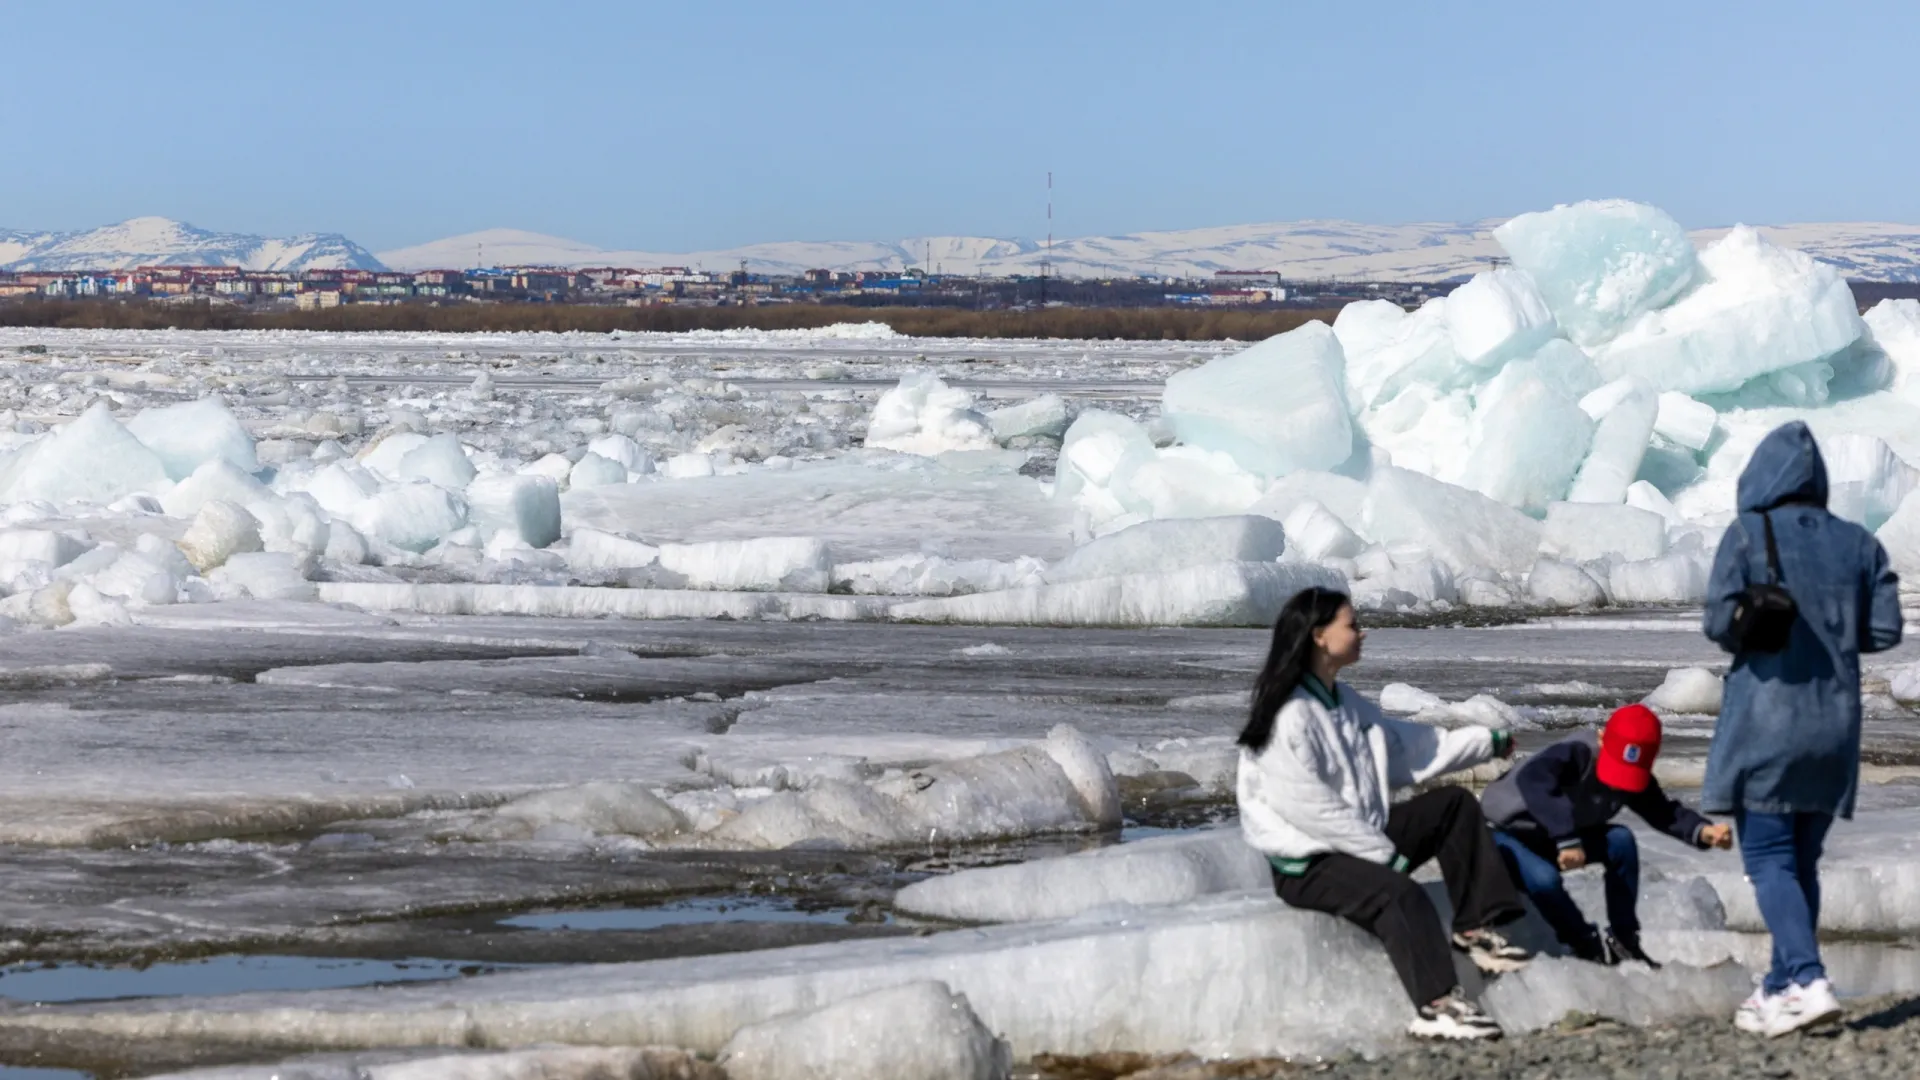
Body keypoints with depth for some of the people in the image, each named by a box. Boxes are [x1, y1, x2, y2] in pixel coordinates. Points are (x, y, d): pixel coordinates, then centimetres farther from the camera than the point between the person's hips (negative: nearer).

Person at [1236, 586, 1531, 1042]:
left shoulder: (1342, 701, 10)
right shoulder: (1288, 719, -21)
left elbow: (1404, 744, 20)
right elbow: (1313, 811, -24)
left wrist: (1487, 743, 20)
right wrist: (1388, 855, -19)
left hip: (1358, 838, 10)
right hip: (1307, 863, -10)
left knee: (1454, 804, 7)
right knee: (1400, 893, -34)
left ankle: (1474, 927, 4)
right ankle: (1436, 1007, -38)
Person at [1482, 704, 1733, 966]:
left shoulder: (1637, 778, -11)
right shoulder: (1577, 753, -34)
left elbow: (1663, 812, -15)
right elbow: (1532, 780, -51)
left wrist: (1703, 831, -37)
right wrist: (1566, 838, -57)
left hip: (1555, 839, 6)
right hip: (1508, 833, -6)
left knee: (1621, 840, -17)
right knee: (1544, 878, -35)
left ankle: (1623, 939, -5)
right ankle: (1588, 944, -9)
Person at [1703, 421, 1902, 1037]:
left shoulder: (1749, 535, -8)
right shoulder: (1858, 545, 5)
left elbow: (1720, 622, -14)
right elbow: (1884, 630, 3)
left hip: (1765, 716, -5)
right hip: (1834, 721, 5)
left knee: (1769, 859, -4)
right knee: (1802, 860, 14)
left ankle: (1809, 982, -20)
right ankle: (1779, 990, 18)